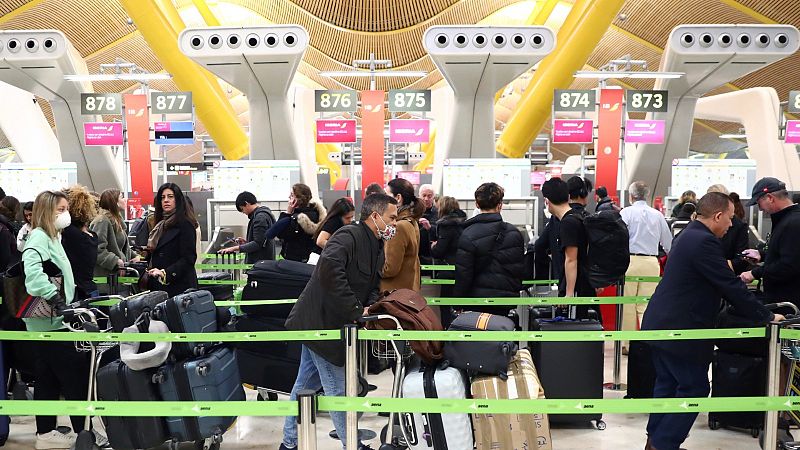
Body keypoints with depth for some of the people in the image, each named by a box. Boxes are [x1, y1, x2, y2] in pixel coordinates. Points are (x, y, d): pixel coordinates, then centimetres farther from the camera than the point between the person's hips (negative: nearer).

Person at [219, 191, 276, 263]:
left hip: (259, 261, -10)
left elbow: (258, 244, -22)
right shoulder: (264, 214, 15)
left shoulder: (260, 217, -17)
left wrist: (235, 248, -20)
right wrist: (247, 242, 11)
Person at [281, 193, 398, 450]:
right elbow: (329, 268, -36)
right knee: (336, 390, 3)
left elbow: (373, 286, 16)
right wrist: (355, 309, -29)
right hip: (320, 322, -10)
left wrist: (369, 305, -8)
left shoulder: (377, 247, 11)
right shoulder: (349, 236, -19)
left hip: (324, 324, 10)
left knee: (305, 385, 19)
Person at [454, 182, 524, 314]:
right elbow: (521, 267, 12)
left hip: (479, 298, -4)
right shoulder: (514, 233, 4)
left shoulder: (468, 235, -11)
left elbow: (463, 273, -11)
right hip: (508, 297, 4)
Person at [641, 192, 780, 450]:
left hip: (662, 325, 10)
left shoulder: (691, 235, 13)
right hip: (680, 331, -10)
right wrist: (766, 317, -11)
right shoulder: (705, 242, -19)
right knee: (695, 389, 1)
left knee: (668, 385, 16)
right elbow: (730, 286, -19)